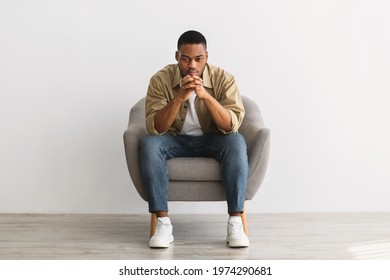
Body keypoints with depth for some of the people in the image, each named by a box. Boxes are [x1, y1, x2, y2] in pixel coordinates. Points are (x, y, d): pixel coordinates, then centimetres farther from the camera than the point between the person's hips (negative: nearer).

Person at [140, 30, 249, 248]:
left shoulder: (223, 78, -16)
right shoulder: (161, 79, -15)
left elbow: (232, 126, -25)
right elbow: (154, 128, -23)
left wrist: (205, 95, -39)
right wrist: (179, 98, -37)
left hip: (212, 140, 0)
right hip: (176, 140, 1)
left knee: (236, 142, -33)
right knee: (149, 144, -31)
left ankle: (235, 222, -29)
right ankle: (163, 222, -27)